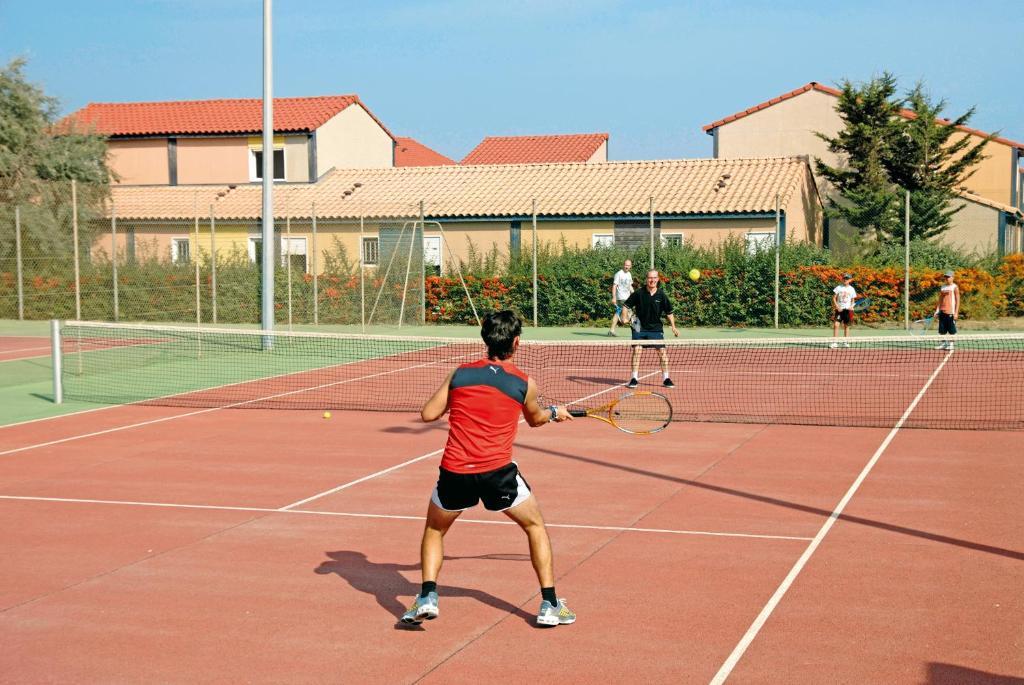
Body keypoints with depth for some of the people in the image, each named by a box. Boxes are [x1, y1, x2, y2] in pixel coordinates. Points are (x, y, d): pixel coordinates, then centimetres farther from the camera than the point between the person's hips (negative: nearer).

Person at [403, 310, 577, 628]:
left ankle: (427, 597, 8)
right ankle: (550, 605, 17)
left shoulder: (460, 374, 7)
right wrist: (555, 413, 47)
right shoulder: (525, 383, 6)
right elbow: (535, 419, 26)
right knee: (536, 527, 21)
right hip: (498, 471, -1)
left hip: (455, 471, 1)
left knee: (434, 531, 26)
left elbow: (428, 414, 9)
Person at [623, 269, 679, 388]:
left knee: (662, 351, -3)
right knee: (637, 350, -7)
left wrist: (673, 327, -1)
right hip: (639, 328, -1)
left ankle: (665, 378, 8)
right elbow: (627, 305, 2)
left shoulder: (661, 295, -4)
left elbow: (669, 312, 4)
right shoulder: (639, 293, -7)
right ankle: (634, 378, 3)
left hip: (656, 328, 1)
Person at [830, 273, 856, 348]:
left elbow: (852, 300, 13)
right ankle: (834, 342, -10)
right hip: (839, 309, -2)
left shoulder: (851, 289, 6)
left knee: (846, 326, 6)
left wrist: (851, 306, -6)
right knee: (836, 325, -12)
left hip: (847, 310, 2)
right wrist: (837, 306, -12)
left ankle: (845, 342, 15)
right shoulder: (838, 288, 1)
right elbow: (834, 298, 1)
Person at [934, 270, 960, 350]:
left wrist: (956, 312, -12)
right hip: (942, 312, 6)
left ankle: (951, 344, 5)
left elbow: (957, 300, -5)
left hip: (950, 312, -6)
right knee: (942, 330, 6)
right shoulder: (942, 287, 14)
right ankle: (943, 343, 14)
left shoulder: (955, 287, -3)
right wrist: (937, 311, 12)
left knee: (951, 330, -1)